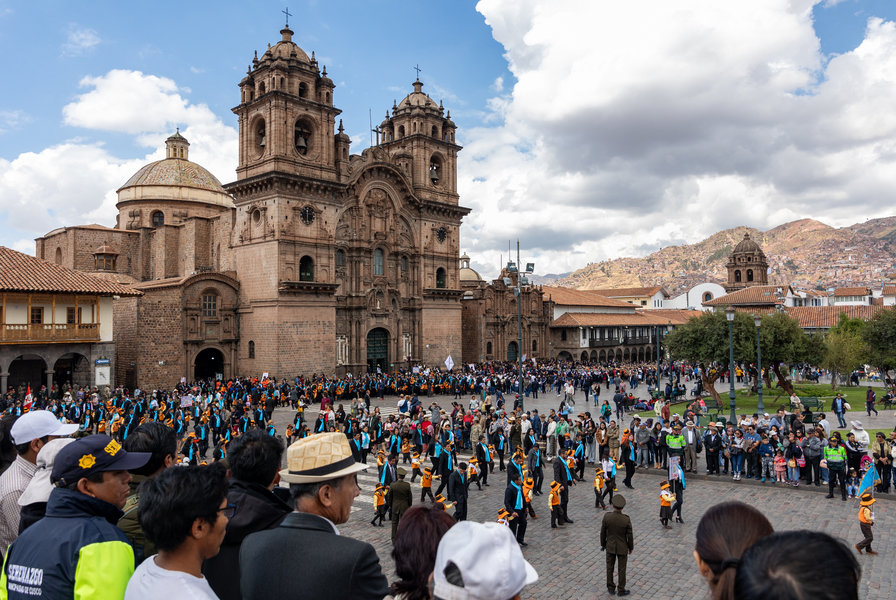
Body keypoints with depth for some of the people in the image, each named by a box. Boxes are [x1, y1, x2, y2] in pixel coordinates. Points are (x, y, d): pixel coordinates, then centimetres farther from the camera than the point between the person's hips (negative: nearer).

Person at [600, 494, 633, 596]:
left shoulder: (607, 516, -22)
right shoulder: (626, 520, -26)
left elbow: (603, 532, -9)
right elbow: (630, 536, -14)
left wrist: (603, 544, 9)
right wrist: (631, 548, 5)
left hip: (610, 547, 2)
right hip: (622, 548, -1)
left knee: (610, 568, 19)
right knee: (622, 569, 17)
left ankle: (611, 588, 33)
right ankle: (621, 590, 31)